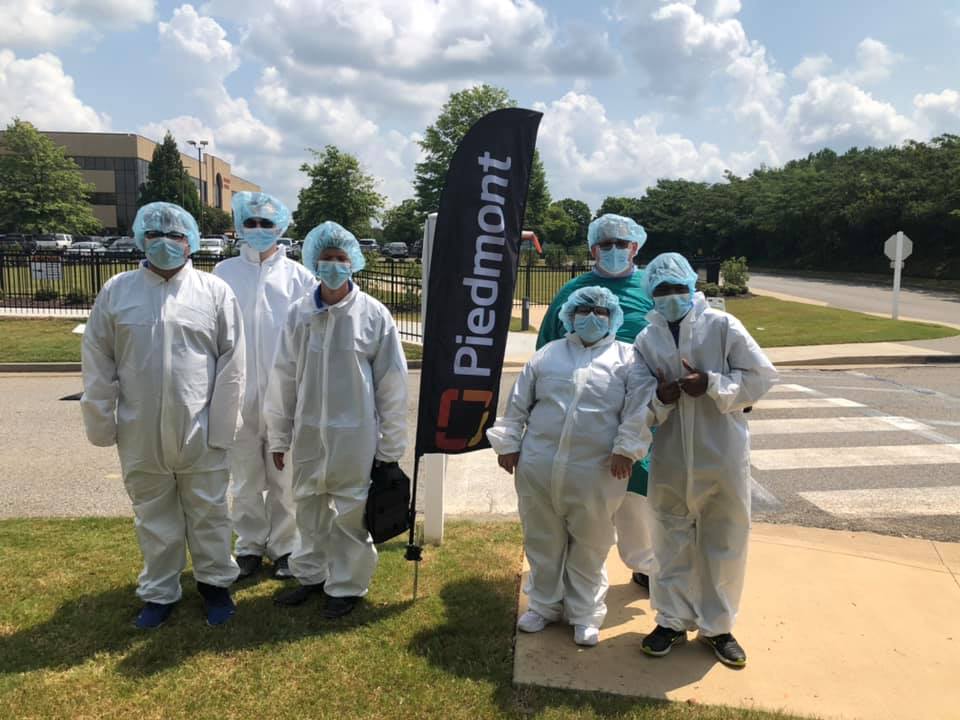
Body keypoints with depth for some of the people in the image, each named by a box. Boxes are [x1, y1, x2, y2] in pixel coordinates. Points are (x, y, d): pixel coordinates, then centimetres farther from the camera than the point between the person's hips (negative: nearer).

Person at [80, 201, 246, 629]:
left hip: (201, 432, -1)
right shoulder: (116, 291, 1)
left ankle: (215, 582, 32)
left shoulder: (215, 292, -3)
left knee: (208, 514, 13)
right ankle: (159, 592, 32)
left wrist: (221, 426, -7)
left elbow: (232, 365, -4)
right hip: (140, 434, 2)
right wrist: (102, 424, 1)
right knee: (154, 518, 15)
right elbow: (98, 365, 4)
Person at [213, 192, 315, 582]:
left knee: (284, 478, 9)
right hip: (239, 392, 1)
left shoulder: (297, 275, 0)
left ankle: (284, 546, 24)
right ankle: (249, 546, 27)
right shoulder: (225, 273, 4)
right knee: (245, 479, 12)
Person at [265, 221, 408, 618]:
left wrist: (390, 447, -4)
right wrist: (278, 436, 9)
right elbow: (283, 378, 5)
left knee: (350, 515, 9)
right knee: (310, 511, 18)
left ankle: (347, 585, 28)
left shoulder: (374, 314, -9)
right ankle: (311, 574, 38)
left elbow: (391, 384, -6)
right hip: (308, 433, 3)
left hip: (355, 436, -3)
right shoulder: (298, 313, -1)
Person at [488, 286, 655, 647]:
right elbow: (518, 403, 11)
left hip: (596, 472, -2)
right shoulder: (547, 354, 12)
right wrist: (508, 443, 6)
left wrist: (626, 449, -13)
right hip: (538, 467, 3)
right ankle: (544, 604, 33)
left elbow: (638, 408, -4)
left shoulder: (627, 358, 4)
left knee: (590, 547, 9)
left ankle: (584, 614, 27)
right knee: (543, 541, 14)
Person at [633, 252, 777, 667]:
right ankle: (673, 620, 31)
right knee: (672, 540, 14)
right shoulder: (647, 339, 4)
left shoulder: (722, 326, -4)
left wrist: (713, 384, -18)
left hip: (723, 454, -2)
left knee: (724, 542, 10)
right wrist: (659, 398, -18)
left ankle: (717, 626, 28)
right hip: (671, 457, 2)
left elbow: (762, 376, -6)